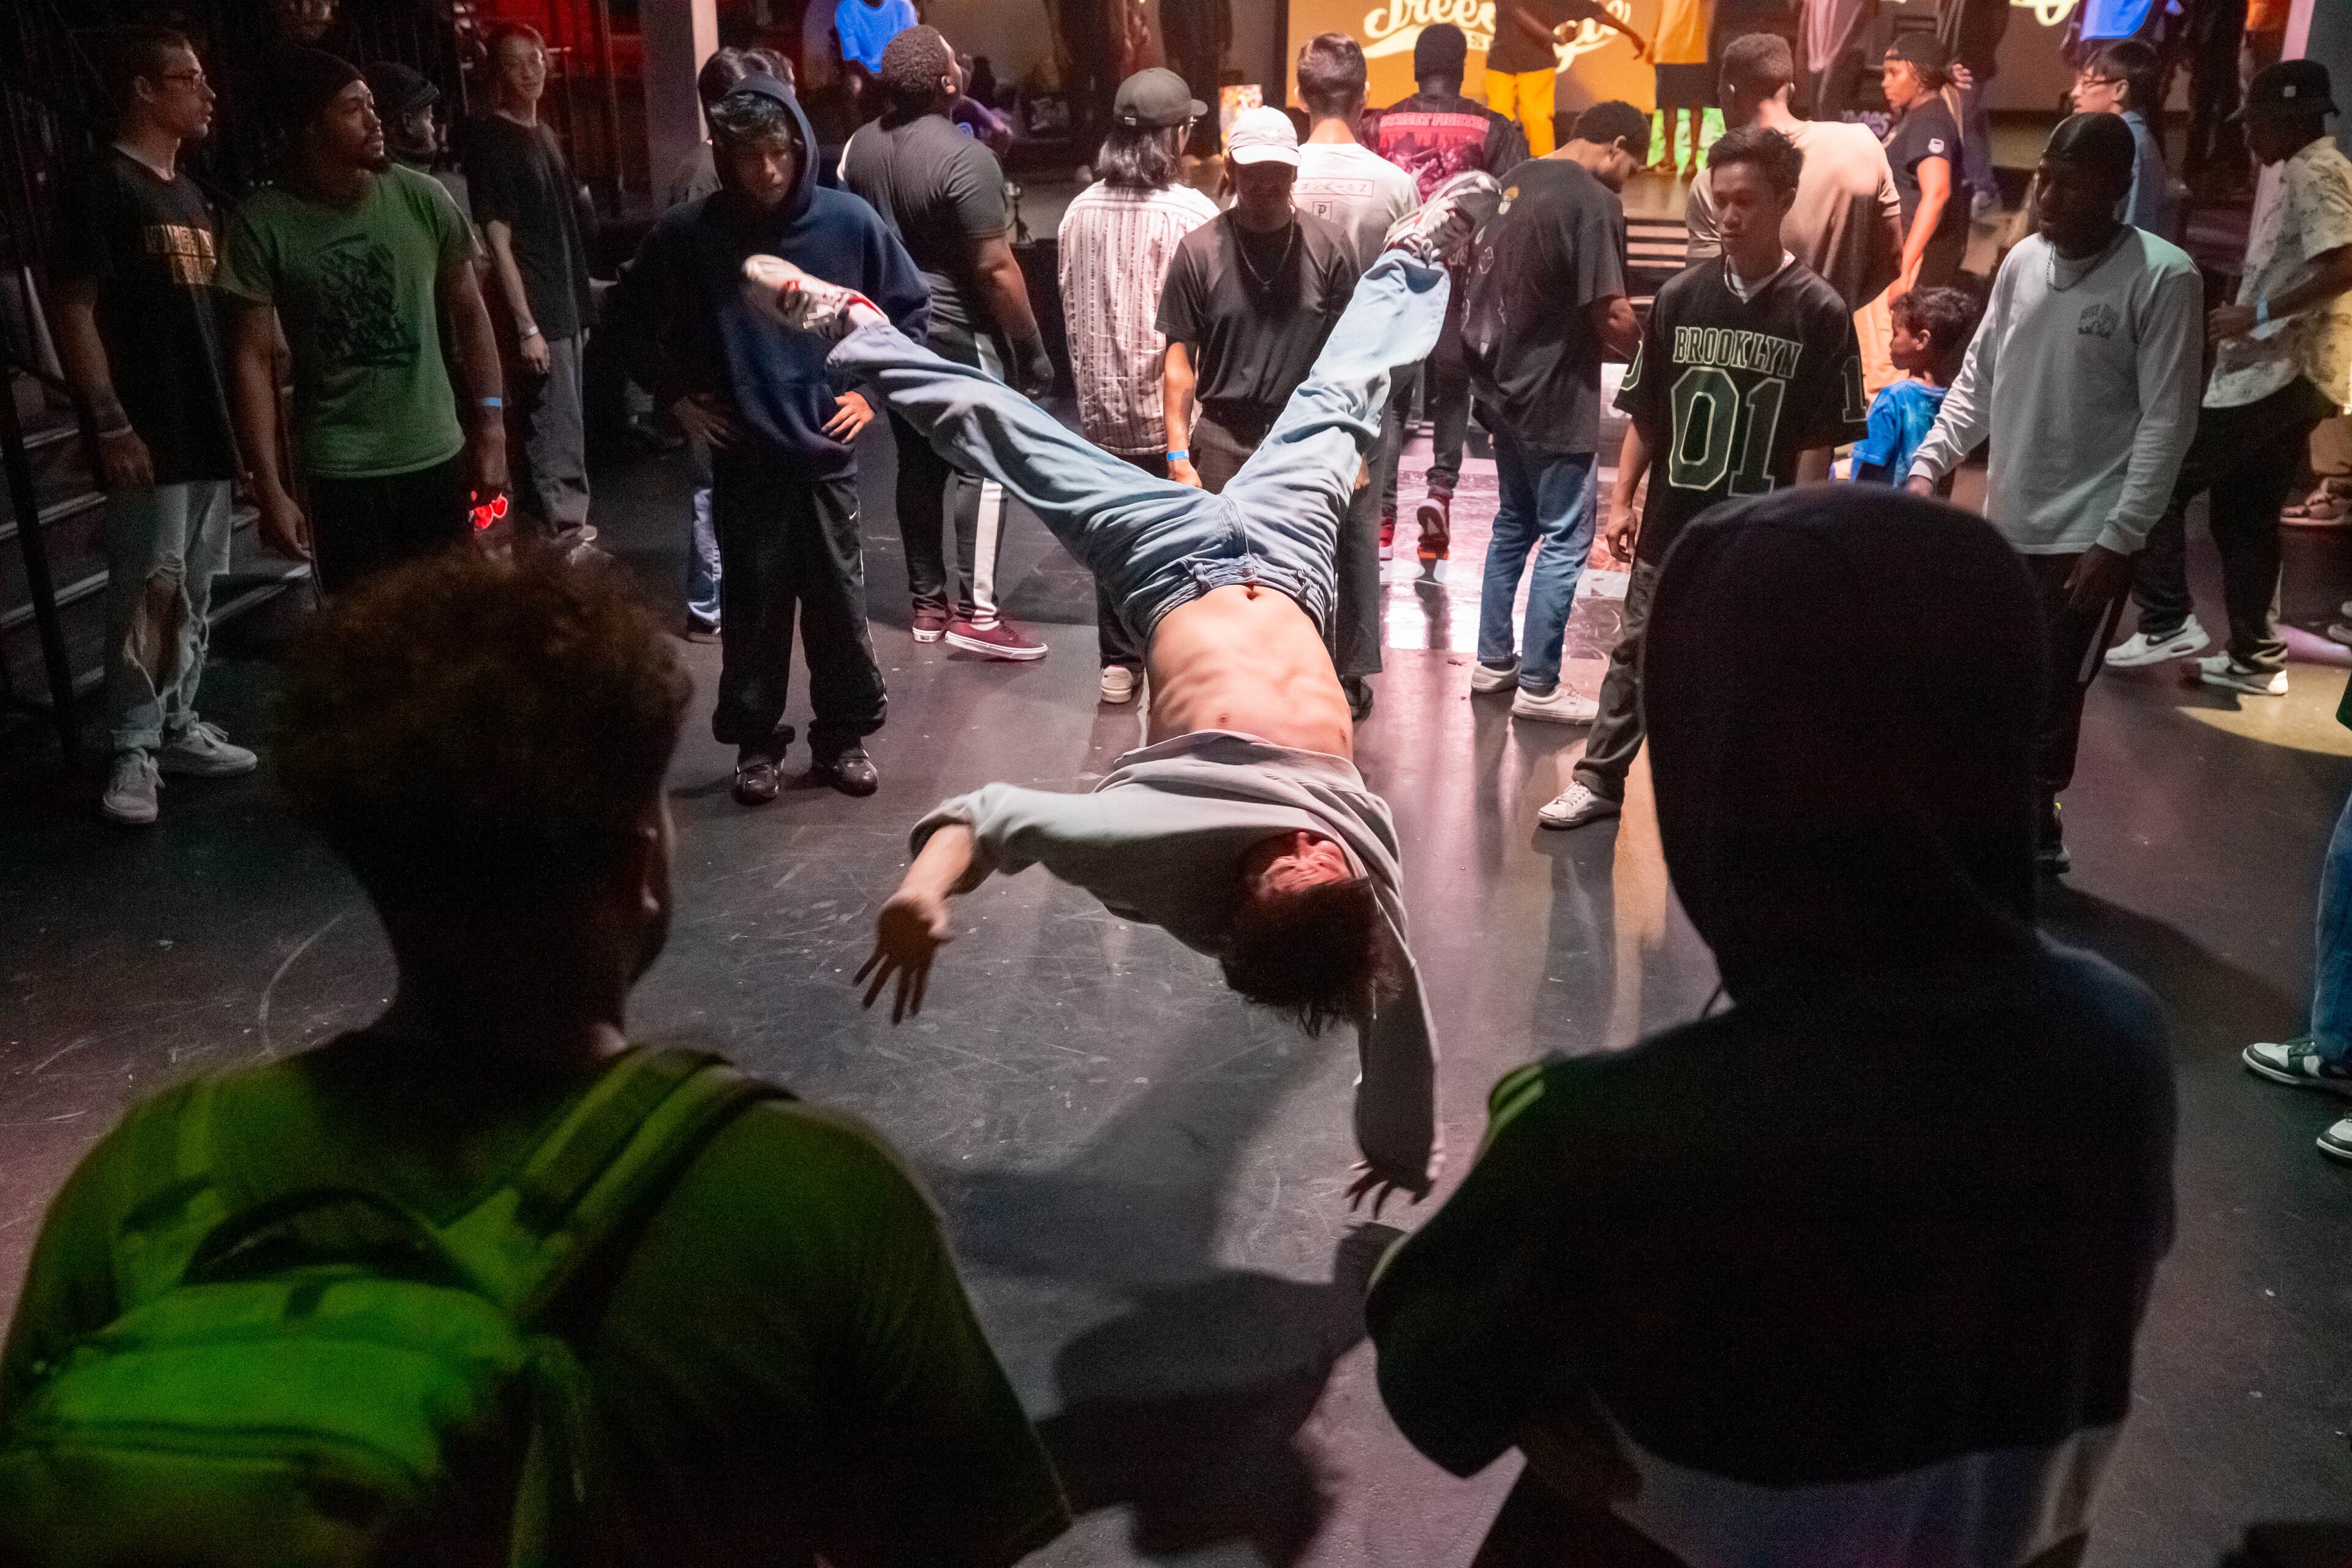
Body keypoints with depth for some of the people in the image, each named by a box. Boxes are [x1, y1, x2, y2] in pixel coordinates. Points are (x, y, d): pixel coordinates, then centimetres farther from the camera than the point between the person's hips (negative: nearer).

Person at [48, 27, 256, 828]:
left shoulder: (191, 196, 17)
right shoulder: (99, 185, -8)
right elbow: (72, 311, -12)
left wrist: (240, 410, 17)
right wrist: (110, 424, -17)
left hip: (209, 428, 8)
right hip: (147, 434, -8)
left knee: (196, 592, 13)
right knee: (147, 590, -6)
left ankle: (178, 727, 23)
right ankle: (133, 750, 3)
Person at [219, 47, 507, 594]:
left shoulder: (421, 198, -2)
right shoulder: (263, 223, -8)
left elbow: (468, 312, 7)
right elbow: (253, 359, -7)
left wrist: (491, 427, 2)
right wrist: (269, 487, -11)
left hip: (438, 456, 2)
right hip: (341, 471, -2)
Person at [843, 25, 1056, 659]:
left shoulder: (859, 149, 3)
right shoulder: (965, 157, -19)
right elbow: (994, 268, -19)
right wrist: (1030, 345, -12)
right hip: (957, 333, -7)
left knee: (918, 465, 13)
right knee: (983, 466, -1)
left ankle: (928, 603, 19)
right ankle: (977, 613, -2)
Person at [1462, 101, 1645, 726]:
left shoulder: (1512, 184, 9)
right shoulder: (1594, 203, -17)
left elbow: (1482, 278, 16)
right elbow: (1611, 315, -20)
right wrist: (1642, 348, -1)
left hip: (1504, 383, 9)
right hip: (1556, 396, -9)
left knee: (1514, 523, 20)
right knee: (1564, 540, 1)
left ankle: (1493, 660, 27)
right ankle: (1538, 685, 6)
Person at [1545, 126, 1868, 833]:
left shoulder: (1817, 311, -7)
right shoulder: (1681, 295, 2)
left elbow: (1823, 439, -6)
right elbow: (1646, 414, 7)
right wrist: (1622, 500, 3)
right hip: (1671, 522, 3)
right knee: (1636, 653, 12)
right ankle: (1599, 779, 24)